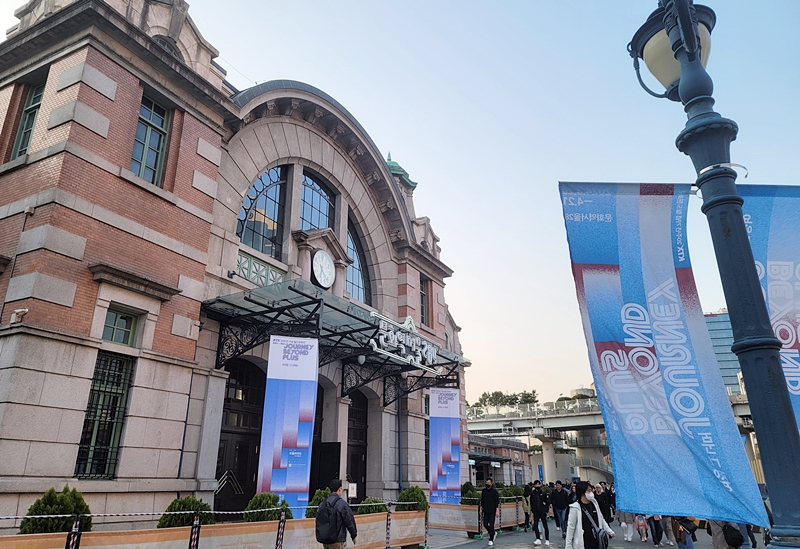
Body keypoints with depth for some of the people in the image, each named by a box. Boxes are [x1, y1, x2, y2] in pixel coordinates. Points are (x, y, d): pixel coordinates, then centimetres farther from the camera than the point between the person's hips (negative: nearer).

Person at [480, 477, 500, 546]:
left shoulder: (494, 491, -6)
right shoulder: (483, 491, 8)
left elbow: (497, 501, -8)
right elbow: (482, 500, 16)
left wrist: (497, 511, -12)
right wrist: (481, 508, 11)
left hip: (492, 512, -5)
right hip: (485, 511, 5)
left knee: (491, 525, -5)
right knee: (485, 524, 5)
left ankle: (491, 540, 5)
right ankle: (493, 533, 30)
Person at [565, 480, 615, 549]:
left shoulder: (594, 503, 3)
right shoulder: (575, 508, -15)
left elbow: (601, 519, 18)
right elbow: (570, 527, -11)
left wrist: (609, 531, 10)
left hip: (596, 542, 6)